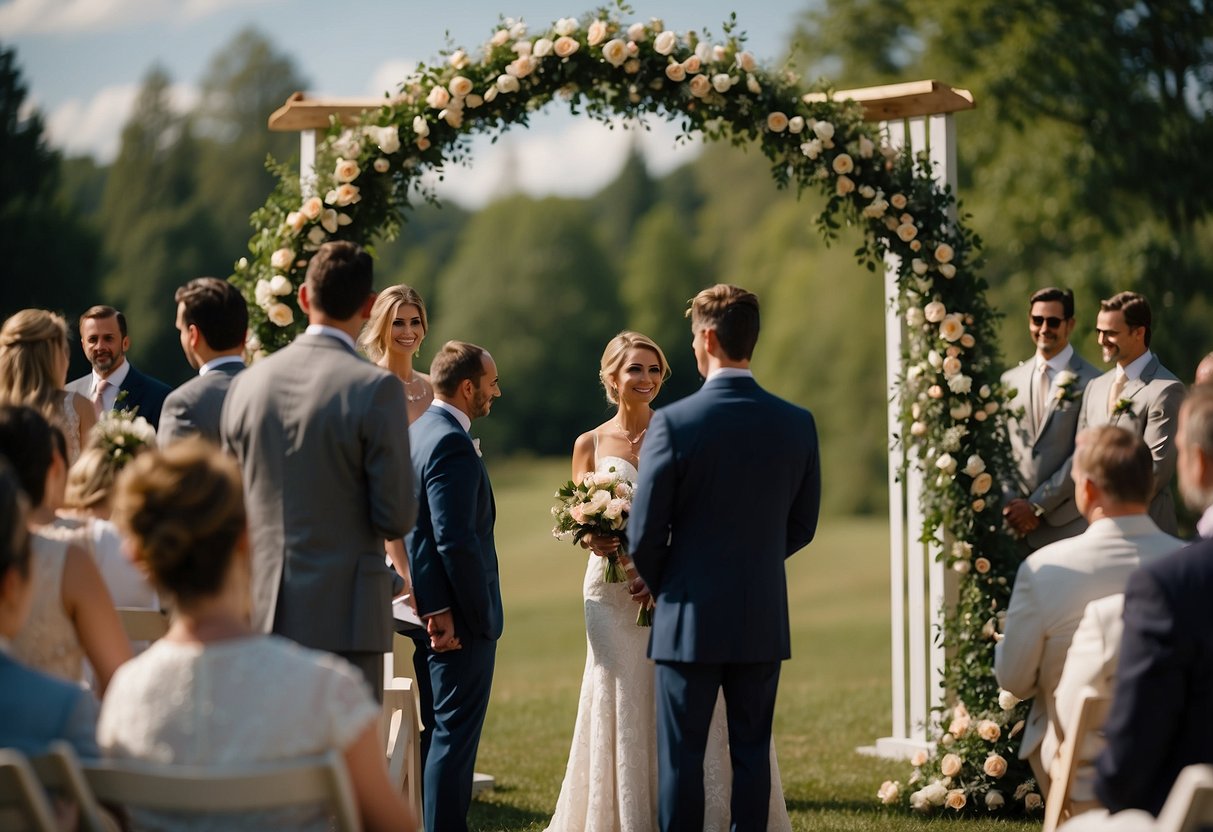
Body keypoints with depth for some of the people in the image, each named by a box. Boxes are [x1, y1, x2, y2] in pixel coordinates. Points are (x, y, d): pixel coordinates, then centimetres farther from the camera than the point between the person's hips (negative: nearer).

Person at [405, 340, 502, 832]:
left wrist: (432, 605, 10)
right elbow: (457, 541, -25)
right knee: (456, 734, -4)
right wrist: (479, 615, -17)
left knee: (444, 731, 18)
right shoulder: (452, 444, -19)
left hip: (435, 615, 10)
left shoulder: (418, 432, 12)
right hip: (461, 617, -10)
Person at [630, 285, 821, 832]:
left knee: (682, 756, 4)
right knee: (752, 754, 10)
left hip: (690, 621, -3)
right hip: (764, 620, 3)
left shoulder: (674, 422, -14)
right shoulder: (797, 424, -1)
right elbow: (802, 526, 8)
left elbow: (645, 533, -10)